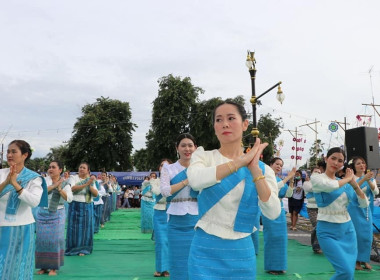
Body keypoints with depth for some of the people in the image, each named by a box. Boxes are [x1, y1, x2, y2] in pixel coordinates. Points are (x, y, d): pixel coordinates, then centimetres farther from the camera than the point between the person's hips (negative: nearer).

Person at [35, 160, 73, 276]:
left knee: (55, 239, -1)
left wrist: (59, 188, -21)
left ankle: (53, 267, 9)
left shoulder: (65, 183, -1)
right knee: (42, 239, 3)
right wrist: (54, 185, -21)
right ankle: (43, 266, 16)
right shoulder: (44, 180, 3)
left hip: (57, 214, -2)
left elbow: (69, 198, -11)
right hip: (42, 213, 2)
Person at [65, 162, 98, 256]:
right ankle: (73, 248, 13)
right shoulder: (74, 178, -2)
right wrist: (86, 184, -28)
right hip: (75, 206, -3)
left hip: (88, 207, 3)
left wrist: (90, 185, -16)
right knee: (75, 227, 0)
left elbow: (96, 194, -2)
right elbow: (73, 189, -22)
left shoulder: (91, 180, 8)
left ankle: (82, 249, 15)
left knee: (85, 227, 4)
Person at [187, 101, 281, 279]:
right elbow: (195, 181, -26)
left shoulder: (262, 169, 1)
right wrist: (241, 161, -26)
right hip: (205, 249, -1)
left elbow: (273, 213, -13)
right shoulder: (204, 156, -2)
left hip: (241, 251, 2)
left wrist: (254, 170, -22)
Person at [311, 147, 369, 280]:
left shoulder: (345, 183, 10)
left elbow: (364, 204, 7)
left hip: (347, 229, 6)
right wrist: (347, 178, -10)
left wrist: (354, 184, -6)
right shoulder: (316, 177, -7)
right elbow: (330, 186, -29)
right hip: (328, 231, -6)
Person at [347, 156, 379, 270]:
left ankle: (364, 259, 19)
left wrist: (369, 181, -22)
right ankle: (355, 260, 6)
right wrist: (363, 179, -34)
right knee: (356, 234, -5)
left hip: (367, 210, 5)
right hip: (354, 209, -5)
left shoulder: (370, 178, 8)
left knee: (368, 235, 6)